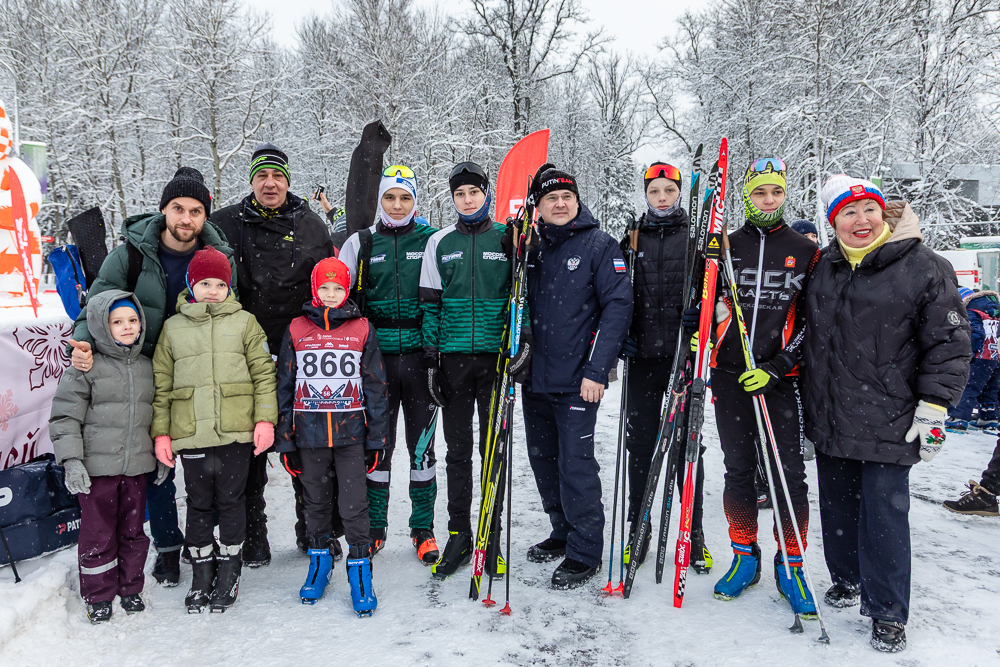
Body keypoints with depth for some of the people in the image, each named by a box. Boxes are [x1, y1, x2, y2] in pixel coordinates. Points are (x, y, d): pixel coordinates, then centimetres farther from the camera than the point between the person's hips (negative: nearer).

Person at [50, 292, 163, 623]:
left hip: (137, 466, 4)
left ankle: (130, 589, 30)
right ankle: (98, 596, 23)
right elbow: (65, 415, -6)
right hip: (96, 468, -4)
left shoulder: (147, 367, 9)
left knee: (133, 531, 13)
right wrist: (71, 460, -13)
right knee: (98, 534, 6)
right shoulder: (87, 368, -5)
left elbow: (159, 413, 17)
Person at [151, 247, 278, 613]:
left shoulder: (244, 322, 5)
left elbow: (264, 372, 3)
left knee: (231, 500, 7)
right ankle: (202, 572, 25)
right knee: (199, 503, 10)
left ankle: (229, 569, 23)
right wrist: (160, 432, 5)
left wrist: (265, 419, -5)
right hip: (191, 432, 1)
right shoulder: (173, 327, 9)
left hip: (235, 431, -1)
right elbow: (161, 384, 9)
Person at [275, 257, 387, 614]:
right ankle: (319, 559, 33)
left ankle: (359, 564, 14)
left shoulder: (362, 329, 2)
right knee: (316, 501, 15)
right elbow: (284, 387, 8)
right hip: (309, 434, 2)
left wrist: (377, 438, 1)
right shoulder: (296, 330, 4)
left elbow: (376, 386, 4)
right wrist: (284, 439, 4)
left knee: (354, 504, -1)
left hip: (351, 433, -2)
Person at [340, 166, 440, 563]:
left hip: (420, 356, -1)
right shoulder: (361, 243, 8)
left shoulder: (432, 241, 5)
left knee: (422, 446, 5)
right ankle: (374, 527, 22)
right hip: (376, 356, 1)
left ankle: (423, 530, 18)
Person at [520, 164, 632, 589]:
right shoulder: (533, 249, 10)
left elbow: (618, 306, -11)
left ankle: (585, 553, 12)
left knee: (575, 465, -3)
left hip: (577, 381, -6)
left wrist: (596, 370, -17)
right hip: (535, 378, 6)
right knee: (543, 461, 15)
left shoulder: (599, 245, -5)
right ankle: (563, 532, 33)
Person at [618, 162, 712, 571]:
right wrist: (620, 335, -1)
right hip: (643, 357, 2)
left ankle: (694, 535, 16)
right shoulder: (631, 241, 10)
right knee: (640, 444, 7)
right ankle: (637, 530, 20)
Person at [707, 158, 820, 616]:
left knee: (788, 474, -1)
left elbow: (811, 318, 0)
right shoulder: (727, 247, 9)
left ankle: (790, 566, 15)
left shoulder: (806, 251, 5)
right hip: (730, 376, 2)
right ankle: (744, 557, 24)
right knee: (738, 471, 9)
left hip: (781, 378, -2)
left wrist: (776, 368, -10)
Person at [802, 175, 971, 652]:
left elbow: (949, 341, -6)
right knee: (837, 507, 16)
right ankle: (847, 580, 38)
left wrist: (934, 408, -10)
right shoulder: (823, 266, 8)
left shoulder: (924, 267, -7)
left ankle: (887, 612, 17)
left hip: (887, 424, -5)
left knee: (883, 515, 0)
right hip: (828, 419, 5)